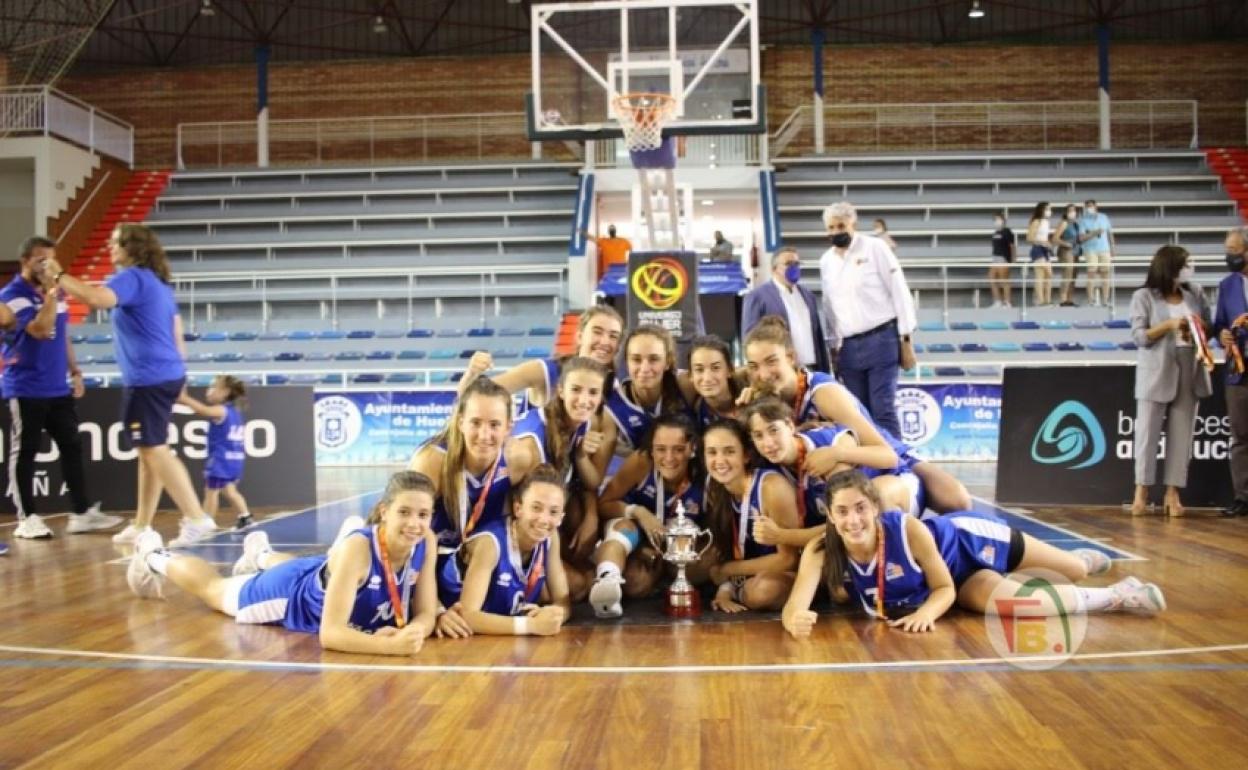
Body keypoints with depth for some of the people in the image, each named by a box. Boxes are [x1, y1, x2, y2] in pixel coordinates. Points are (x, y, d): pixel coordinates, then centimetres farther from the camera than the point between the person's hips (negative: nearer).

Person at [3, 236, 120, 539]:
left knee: (72, 446, 7)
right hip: (26, 389, -7)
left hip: (58, 388, 7)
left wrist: (74, 370, 15)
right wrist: (50, 294, -25)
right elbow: (40, 330, -24)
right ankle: (27, 518, 7)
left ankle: (83, 513, 12)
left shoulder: (55, 293, 12)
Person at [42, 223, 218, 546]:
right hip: (168, 375, 10)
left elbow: (99, 298, -33)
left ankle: (197, 519, -11)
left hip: (147, 379, -10)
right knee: (150, 451, 14)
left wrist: (60, 277, -19)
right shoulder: (158, 282, 18)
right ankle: (142, 526, 22)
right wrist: (175, 373, 25)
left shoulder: (132, 278, -12)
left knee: (155, 450, -8)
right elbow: (176, 334, 20)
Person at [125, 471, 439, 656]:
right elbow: (330, 633, -46)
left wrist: (411, 631, -44)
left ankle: (260, 555, 68)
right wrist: (390, 645, -60)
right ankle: (153, 556, 53)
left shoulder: (426, 543, -30)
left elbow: (426, 615, -22)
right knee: (212, 589, 26)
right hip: (289, 597, -4)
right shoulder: (357, 547, -45)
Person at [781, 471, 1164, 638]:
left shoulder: (909, 529, -37)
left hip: (966, 540, -3)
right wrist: (795, 620, -65)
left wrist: (927, 612, -45)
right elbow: (795, 604, -41)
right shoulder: (820, 551, -31)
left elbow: (944, 589, -24)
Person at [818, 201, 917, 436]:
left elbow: (900, 293, -5)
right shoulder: (826, 261, 11)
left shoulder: (875, 248, -4)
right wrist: (833, 347, 14)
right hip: (849, 346, 5)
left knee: (883, 410, -9)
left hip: (881, 340, -5)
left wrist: (906, 340, -8)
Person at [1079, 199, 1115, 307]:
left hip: (1104, 250, 3)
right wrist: (1094, 233, -20)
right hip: (1090, 251, -3)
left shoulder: (1103, 217, 11)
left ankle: (1105, 300, 3)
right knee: (1092, 274, -9)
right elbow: (1081, 238, -8)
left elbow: (1110, 234, 14)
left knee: (1105, 274, 0)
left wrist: (1112, 250, 10)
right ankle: (1091, 300, -8)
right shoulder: (1083, 220, 0)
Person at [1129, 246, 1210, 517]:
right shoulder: (1144, 296, -3)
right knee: (1147, 432, -1)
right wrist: (1169, 325, -19)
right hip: (1156, 373, -4)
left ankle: (1172, 493, 9)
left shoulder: (1195, 293, 8)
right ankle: (1142, 490, 7)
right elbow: (1139, 336, -8)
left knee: (1181, 434, 4)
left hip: (1190, 371, 4)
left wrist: (1198, 328, -9)